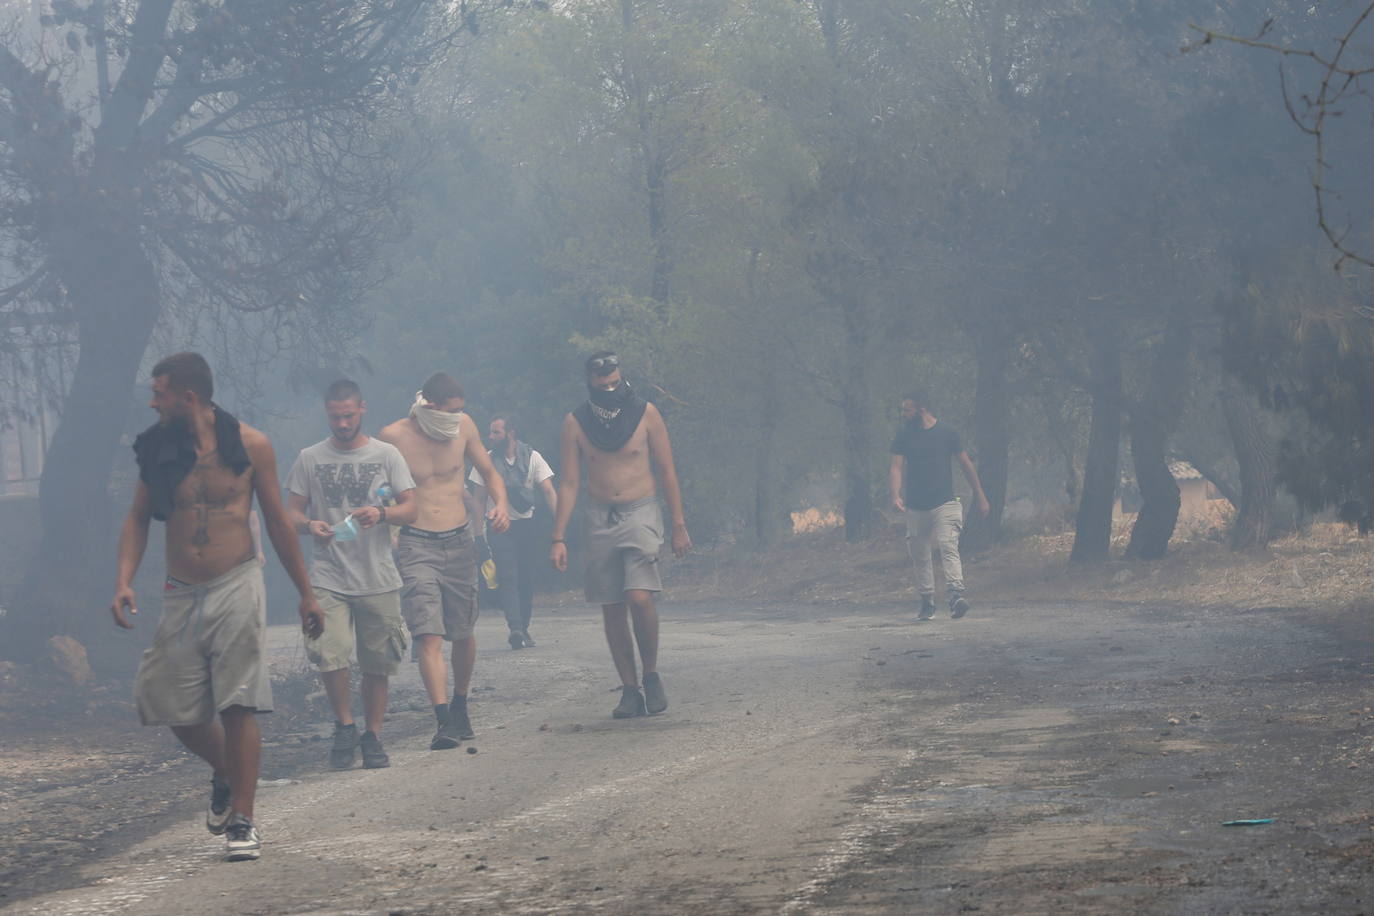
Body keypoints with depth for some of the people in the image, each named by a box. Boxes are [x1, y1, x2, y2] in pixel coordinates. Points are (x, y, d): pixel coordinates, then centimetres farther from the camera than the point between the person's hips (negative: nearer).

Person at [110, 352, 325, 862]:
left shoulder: (250, 446, -3)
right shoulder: (157, 449, 2)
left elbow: (277, 522, 6)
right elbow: (138, 518, 11)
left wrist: (306, 594, 9)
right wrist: (124, 580, -5)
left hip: (237, 590, -3)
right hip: (180, 596, 3)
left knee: (239, 707, -8)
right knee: (175, 710, 4)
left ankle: (242, 821, 0)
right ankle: (224, 776, 33)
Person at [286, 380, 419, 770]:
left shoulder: (386, 455, 6)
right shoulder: (310, 459, 7)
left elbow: (410, 509, 3)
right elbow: (291, 513, 9)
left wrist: (382, 513, -19)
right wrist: (309, 525, -15)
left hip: (379, 580, 1)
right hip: (328, 577, -1)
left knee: (377, 665, 5)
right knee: (330, 653, -17)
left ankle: (372, 737, 21)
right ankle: (345, 725, 4)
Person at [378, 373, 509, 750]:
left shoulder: (462, 426, 4)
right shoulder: (393, 437, -7)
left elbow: (489, 472, 17)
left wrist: (500, 503, -1)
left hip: (459, 542, 4)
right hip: (416, 545, -4)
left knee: (463, 632, 12)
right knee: (429, 635, -15)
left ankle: (460, 707, 33)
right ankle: (443, 719, -21)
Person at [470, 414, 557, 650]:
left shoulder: (531, 457, 0)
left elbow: (548, 491, -3)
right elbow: (480, 500, 5)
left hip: (526, 524, 1)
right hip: (499, 526, -1)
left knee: (527, 578, 4)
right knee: (507, 578, -15)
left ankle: (523, 629, 16)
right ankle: (516, 629, -27)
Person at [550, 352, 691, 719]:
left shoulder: (645, 413, -2)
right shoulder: (575, 423, 2)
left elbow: (667, 472, 4)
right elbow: (569, 483, 4)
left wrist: (679, 525, 1)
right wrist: (559, 538, -1)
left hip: (641, 513, -2)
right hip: (600, 520, 2)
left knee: (639, 597, -19)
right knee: (611, 609, 1)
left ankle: (651, 675, 0)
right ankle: (629, 690, 7)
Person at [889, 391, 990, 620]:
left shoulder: (946, 433, 1)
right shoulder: (904, 435, 6)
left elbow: (966, 464, 9)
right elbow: (896, 467, 0)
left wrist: (980, 497, 12)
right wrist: (896, 495, -19)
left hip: (944, 504, -3)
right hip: (915, 507, 3)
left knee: (948, 547, -20)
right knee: (920, 555, 8)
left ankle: (956, 595, -33)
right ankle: (927, 602, 19)